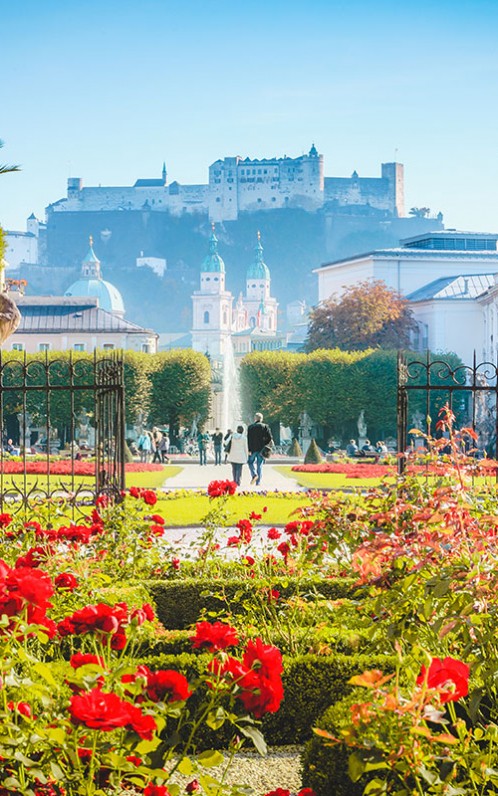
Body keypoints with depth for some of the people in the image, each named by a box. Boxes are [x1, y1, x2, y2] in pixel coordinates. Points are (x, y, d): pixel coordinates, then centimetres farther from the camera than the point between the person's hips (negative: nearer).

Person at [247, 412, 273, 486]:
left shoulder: (251, 427, -1)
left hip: (253, 449, -1)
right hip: (261, 449, 1)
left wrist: (249, 449, -4)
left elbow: (248, 439, -5)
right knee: (259, 465, 7)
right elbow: (270, 438, -7)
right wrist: (264, 444, 8)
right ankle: (258, 482, 6)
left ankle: (254, 474, -10)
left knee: (251, 462, 16)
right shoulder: (265, 426, 0)